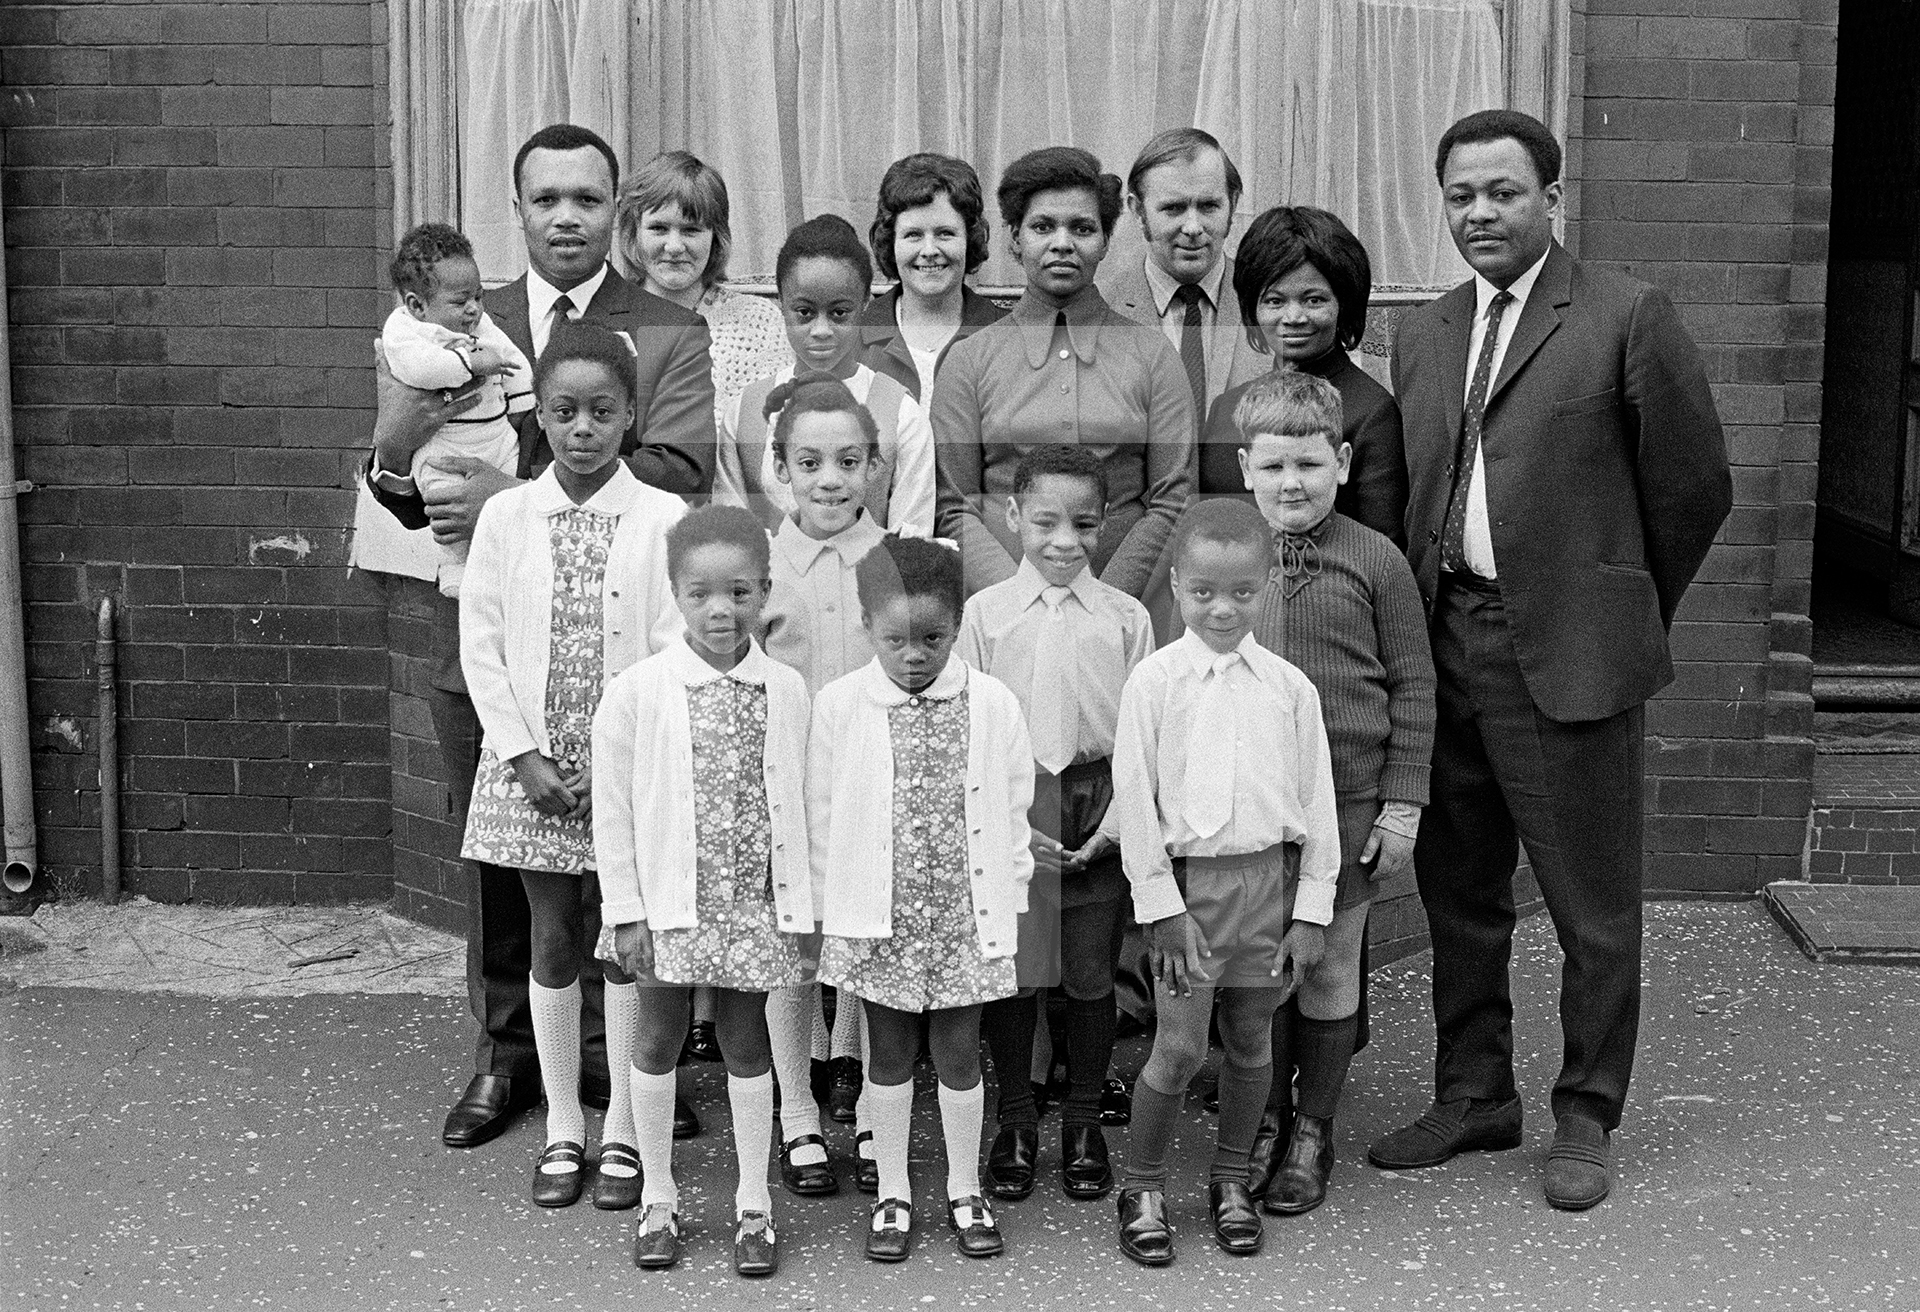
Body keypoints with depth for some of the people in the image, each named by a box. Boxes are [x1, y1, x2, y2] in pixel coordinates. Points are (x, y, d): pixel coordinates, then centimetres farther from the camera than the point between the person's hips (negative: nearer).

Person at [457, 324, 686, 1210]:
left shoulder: (661, 518, -5)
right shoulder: (507, 516, 1)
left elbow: (675, 653, -7)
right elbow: (481, 647, 0)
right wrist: (525, 756, -8)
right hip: (532, 764, 2)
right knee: (552, 940, 9)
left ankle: (623, 1129, 17)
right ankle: (563, 1129, 20)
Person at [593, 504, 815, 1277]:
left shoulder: (786, 691, -4)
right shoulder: (637, 691, -9)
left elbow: (795, 807, 2)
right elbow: (612, 810, -5)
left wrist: (801, 911, 2)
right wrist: (626, 912, -6)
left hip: (752, 909, 1)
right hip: (668, 906, -1)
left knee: (747, 1045, 10)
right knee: (658, 1042, 11)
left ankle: (754, 1205, 22)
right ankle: (658, 1199, 26)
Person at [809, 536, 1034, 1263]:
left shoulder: (993, 704, -5)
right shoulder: (838, 705, -7)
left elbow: (1013, 812, 3)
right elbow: (821, 816, 0)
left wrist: (1010, 900, 3)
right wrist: (829, 914, 1)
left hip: (965, 917, 0)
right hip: (879, 920, 0)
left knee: (959, 1053, 10)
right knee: (889, 1054, 12)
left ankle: (965, 1190, 27)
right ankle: (892, 1194, 26)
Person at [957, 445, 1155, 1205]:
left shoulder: (1126, 619, 1)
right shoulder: (984, 613, -1)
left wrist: (1116, 822, -8)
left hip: (1099, 810, 0)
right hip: (1005, 810, 0)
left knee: (1090, 972, 7)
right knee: (1009, 970, 7)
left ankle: (1083, 1124, 23)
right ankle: (1015, 1122, 23)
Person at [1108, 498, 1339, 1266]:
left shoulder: (1289, 687, 2)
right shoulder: (1155, 681, -5)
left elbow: (1316, 802, 6)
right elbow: (1134, 797, -5)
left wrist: (1312, 909, 3)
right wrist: (1161, 903, -7)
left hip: (1270, 877, 3)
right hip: (1189, 879, -3)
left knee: (1251, 1043, 11)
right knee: (1180, 1046, -4)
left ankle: (1230, 1182, 28)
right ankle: (1142, 1189, 14)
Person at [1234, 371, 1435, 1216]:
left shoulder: (1375, 563, -5)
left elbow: (1412, 686, 0)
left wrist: (1402, 805, -3)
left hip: (1347, 804, -2)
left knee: (1328, 972, 9)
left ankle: (1312, 1133, 25)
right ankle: (1265, 1122, 28)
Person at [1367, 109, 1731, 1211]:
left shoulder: (1627, 317, -5)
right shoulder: (1424, 334, 13)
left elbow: (1694, 487, -1)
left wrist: (1628, 615, 7)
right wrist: (1426, 621, 9)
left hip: (1571, 654, -5)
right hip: (1444, 645, 6)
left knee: (1596, 907, 4)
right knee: (1459, 893, 14)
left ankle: (1587, 1118, 19)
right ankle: (1474, 1097, 29)